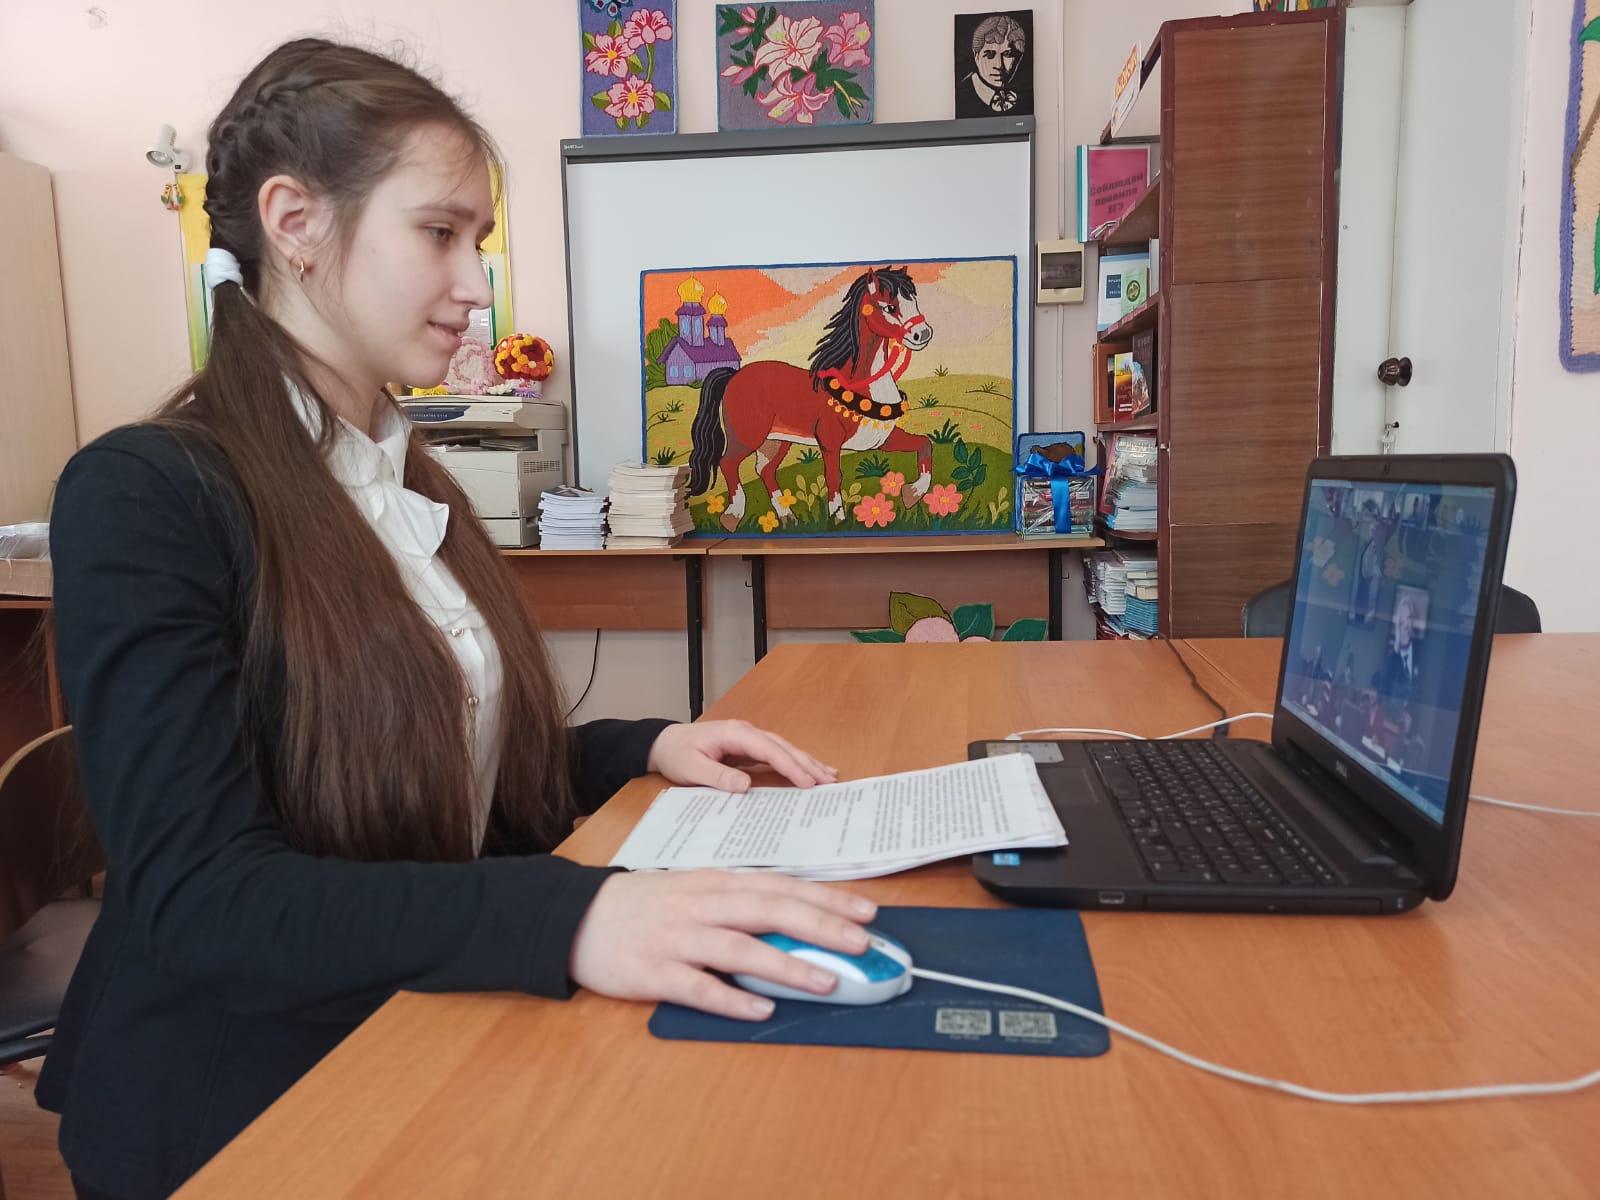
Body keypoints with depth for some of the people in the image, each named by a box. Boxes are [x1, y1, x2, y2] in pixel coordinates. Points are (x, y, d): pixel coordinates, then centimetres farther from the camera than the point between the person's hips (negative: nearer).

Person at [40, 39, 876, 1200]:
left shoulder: (410, 481, 8)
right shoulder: (144, 496, -16)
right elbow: (199, 894, -24)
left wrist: (648, 750, -2)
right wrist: (571, 918, -37)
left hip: (435, 1042, 6)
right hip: (249, 1107, -6)